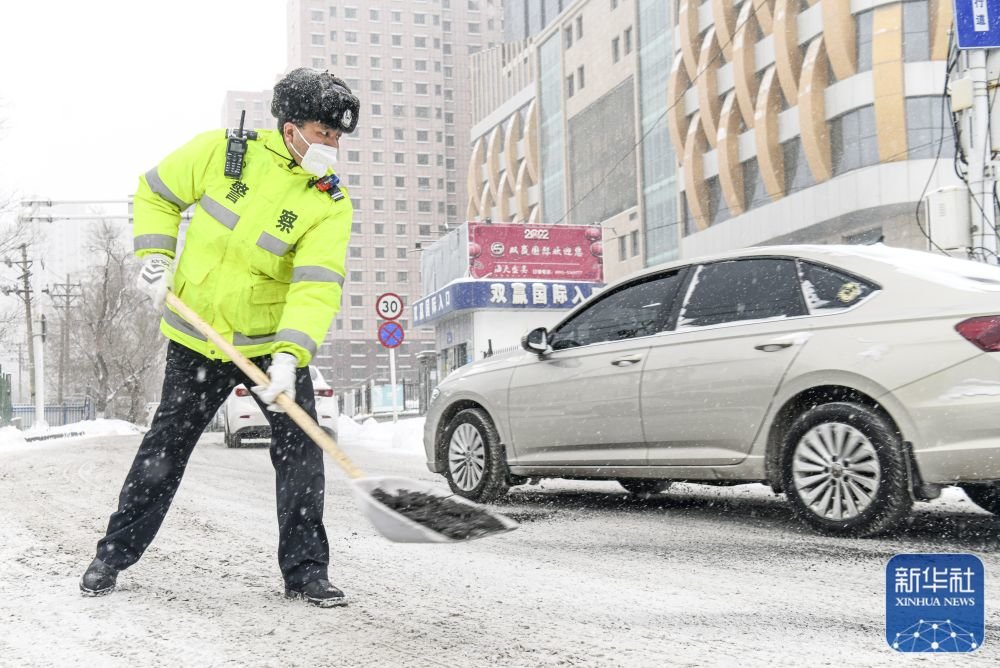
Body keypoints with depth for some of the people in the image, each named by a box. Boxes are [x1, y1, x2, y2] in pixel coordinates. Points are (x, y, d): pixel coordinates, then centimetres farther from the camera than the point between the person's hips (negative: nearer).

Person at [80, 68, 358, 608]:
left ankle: (305, 571, 8)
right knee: (165, 448, 8)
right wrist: (154, 256, -7)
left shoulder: (330, 204, -12)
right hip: (196, 338, 0)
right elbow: (155, 193, 6)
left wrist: (289, 356, -36)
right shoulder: (222, 151, -10)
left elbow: (317, 286, -23)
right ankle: (114, 554, 25)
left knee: (301, 449, -6)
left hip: (273, 342, 0)